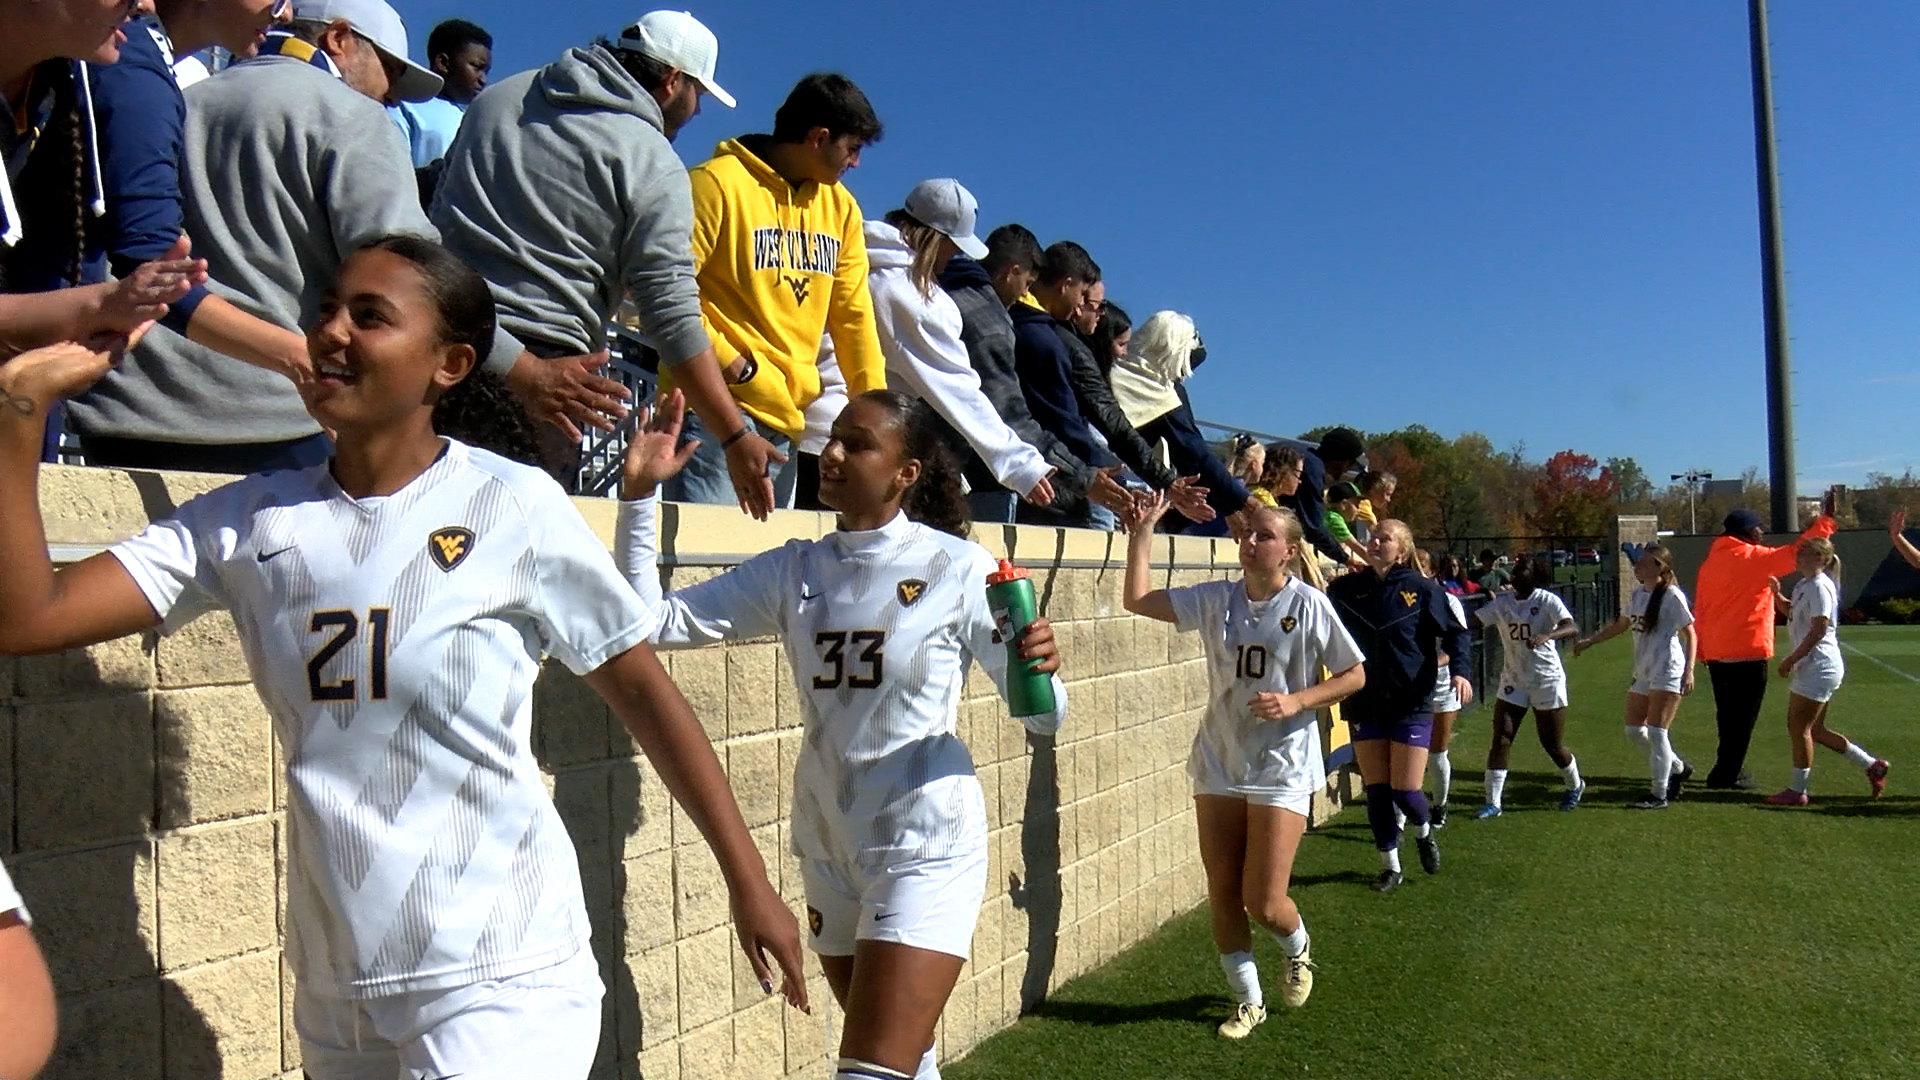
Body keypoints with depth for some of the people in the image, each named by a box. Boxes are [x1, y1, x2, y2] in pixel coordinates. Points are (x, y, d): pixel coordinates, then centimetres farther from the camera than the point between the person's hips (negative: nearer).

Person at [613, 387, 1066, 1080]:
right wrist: (639, 495, -11)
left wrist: (1040, 667, -29)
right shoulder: (793, 570, 2)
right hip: (826, 842, 5)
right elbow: (658, 621, -4)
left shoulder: (956, 566, -10)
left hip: (926, 845, -5)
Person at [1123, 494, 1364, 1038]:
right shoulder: (1216, 599, 1)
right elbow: (1138, 599, -3)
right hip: (1219, 763, 4)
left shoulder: (1309, 604, -8)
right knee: (1222, 895, 8)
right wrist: (1143, 531, -8)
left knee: (1264, 903, -4)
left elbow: (1354, 676, -2)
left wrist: (1295, 701, -15)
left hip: (1282, 768, -4)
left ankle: (1299, 951, 32)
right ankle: (1248, 1001, 28)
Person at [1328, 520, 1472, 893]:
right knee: (1376, 792, 7)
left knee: (1405, 792, -1)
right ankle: (1390, 867, 24)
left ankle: (1424, 833, 34)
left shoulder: (1421, 590, -5)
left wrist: (1459, 670, -16)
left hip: (1410, 706, -2)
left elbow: (1454, 632, -1)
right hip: (1364, 707, 3)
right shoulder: (1346, 588, 1)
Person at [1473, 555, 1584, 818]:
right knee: (1500, 739, -6)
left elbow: (1573, 628, -25)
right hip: (1513, 681, 3)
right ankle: (1492, 803, -1)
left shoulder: (1547, 600, -11)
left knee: (1552, 744, 7)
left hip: (1547, 681, -3)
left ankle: (1575, 786, 37)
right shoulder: (1501, 603, 1)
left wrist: (1546, 635, -43)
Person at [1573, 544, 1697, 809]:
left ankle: (1659, 795, 0)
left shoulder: (1671, 595, -11)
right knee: (1634, 730, 10)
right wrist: (1589, 641, 21)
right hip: (1642, 673, 8)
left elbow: (1690, 635, -10)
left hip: (1667, 673, -8)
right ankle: (1677, 768, 30)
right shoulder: (1638, 594, 11)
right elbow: (1621, 625, 25)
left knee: (1657, 732, -8)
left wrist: (1689, 671, -17)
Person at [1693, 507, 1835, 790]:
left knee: (1729, 714, 17)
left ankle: (1729, 769, 26)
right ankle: (1726, 774, -2)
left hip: (1716, 652, 8)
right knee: (1743, 716, -1)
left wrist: (1702, 651, 19)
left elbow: (1699, 608, 14)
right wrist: (1824, 522, 1)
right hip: (1748, 651, -8)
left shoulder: (1710, 561, 12)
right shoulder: (1752, 557, -10)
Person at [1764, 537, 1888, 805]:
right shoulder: (1805, 585, 14)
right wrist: (1776, 594, 12)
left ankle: (1797, 790, 3)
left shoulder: (1820, 587, -15)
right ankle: (1871, 765, 23)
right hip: (1811, 668, 10)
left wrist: (1791, 658, -19)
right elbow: (1793, 612, 31)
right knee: (1814, 730, 14)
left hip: (1819, 668, -10)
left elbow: (1819, 629, -21)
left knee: (1798, 727, -4)